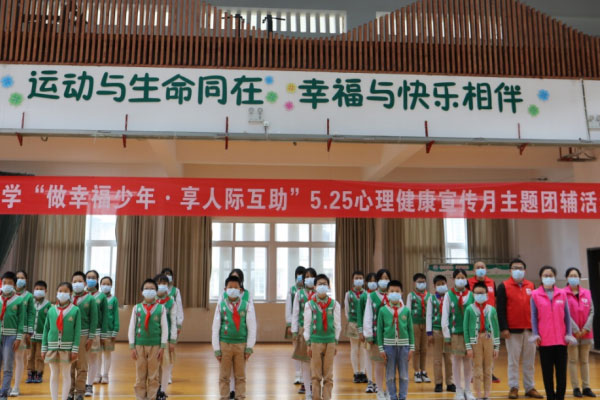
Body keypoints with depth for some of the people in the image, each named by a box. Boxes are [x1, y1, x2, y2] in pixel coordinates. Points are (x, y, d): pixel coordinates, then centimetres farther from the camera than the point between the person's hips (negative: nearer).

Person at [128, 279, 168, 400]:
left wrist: (163, 347, -3)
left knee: (153, 376, 7)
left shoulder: (161, 308, 1)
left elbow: (165, 328, 1)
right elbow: (131, 328, 4)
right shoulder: (137, 308, 3)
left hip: (155, 345, 0)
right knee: (140, 376, 7)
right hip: (139, 345, 1)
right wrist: (132, 347, 1)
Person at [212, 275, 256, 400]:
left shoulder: (246, 305, -1)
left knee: (241, 376, 9)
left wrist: (249, 347, -3)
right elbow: (215, 328, 2)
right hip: (224, 344, 0)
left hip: (241, 344, 0)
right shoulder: (221, 305, 0)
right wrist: (216, 348, 0)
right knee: (224, 376, 9)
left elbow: (252, 327, 0)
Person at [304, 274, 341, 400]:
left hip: (330, 342, 1)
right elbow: (307, 325, 3)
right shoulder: (309, 304, 1)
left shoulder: (334, 304, 4)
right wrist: (308, 343, 1)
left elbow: (337, 324, 8)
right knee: (316, 375, 4)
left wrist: (336, 342, 6)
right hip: (315, 341, -1)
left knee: (328, 376, 4)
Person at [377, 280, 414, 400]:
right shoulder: (383, 310, -2)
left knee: (404, 375, 7)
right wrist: (381, 348, -1)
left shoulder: (406, 310, 0)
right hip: (389, 345, -1)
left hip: (404, 345, 1)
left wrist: (412, 347, 2)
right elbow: (380, 330, 1)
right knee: (390, 375, 8)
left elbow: (410, 330, 4)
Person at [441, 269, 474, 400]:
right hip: (455, 332, -1)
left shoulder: (471, 295, 3)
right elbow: (445, 316, 0)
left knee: (468, 360, 7)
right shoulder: (449, 295, 0)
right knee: (456, 360, 6)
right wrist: (446, 335, -3)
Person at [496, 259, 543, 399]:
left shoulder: (530, 286, 10)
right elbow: (500, 309, -6)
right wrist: (503, 328, -12)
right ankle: (513, 388, 12)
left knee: (530, 361, 9)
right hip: (512, 330, -4)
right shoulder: (504, 286, -2)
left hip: (529, 329, 4)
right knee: (513, 360, 3)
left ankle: (530, 388, 19)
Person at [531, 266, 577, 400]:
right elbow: (533, 317, 1)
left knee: (562, 371, 4)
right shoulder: (535, 295, 1)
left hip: (561, 339, 1)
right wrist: (535, 335, -7)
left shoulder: (562, 294, 6)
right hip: (544, 340, -1)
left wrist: (568, 334, 3)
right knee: (547, 372, 6)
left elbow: (567, 316, 8)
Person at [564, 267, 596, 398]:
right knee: (573, 360, 1)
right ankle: (576, 388, 7)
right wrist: (575, 330, -11)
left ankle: (586, 387, 15)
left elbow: (591, 311, 3)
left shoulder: (587, 293, 8)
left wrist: (586, 328, -7)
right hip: (571, 332, -3)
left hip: (586, 332, 4)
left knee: (585, 360, 9)